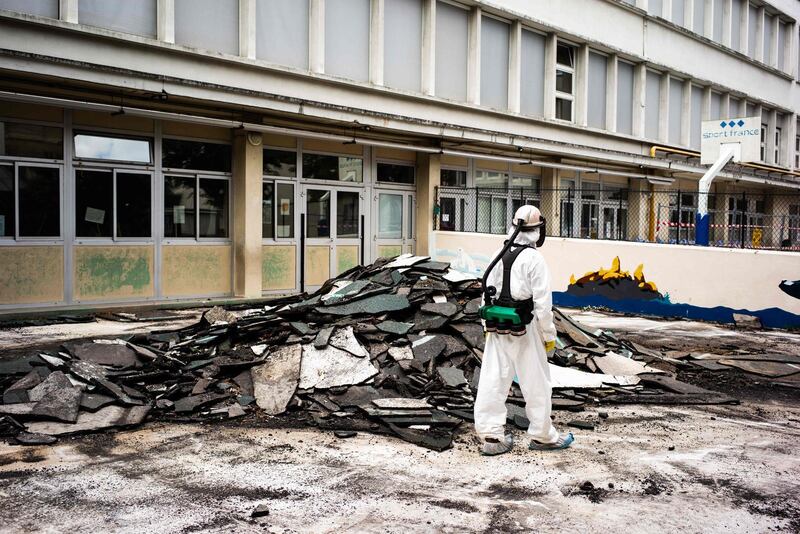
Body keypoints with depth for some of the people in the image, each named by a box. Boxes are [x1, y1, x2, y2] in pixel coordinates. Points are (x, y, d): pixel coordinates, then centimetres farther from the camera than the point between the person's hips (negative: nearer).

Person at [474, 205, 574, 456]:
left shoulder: (498, 255, 4)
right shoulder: (534, 259, -14)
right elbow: (542, 302, -13)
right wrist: (549, 336, -4)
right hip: (524, 329, -5)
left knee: (493, 380, 7)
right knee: (536, 383, 9)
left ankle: (492, 436, 11)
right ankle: (542, 435, 22)